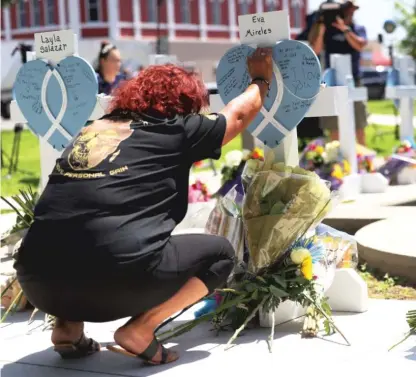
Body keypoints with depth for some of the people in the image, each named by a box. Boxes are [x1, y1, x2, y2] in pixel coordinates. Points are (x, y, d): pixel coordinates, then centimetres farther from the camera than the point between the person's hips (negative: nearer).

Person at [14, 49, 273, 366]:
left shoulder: (95, 128, 25)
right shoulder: (177, 130, 13)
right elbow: (241, 112, 30)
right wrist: (262, 79, 51)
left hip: (38, 279, 6)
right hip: (118, 274, -5)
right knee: (220, 253, 18)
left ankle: (68, 328, 17)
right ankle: (140, 330, 1)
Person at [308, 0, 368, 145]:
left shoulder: (358, 29, 7)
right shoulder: (328, 29, 4)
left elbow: (359, 45, -12)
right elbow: (316, 50, -6)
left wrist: (344, 29, -18)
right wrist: (321, 29, -14)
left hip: (353, 80, 0)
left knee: (359, 124, 2)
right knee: (333, 124, 1)